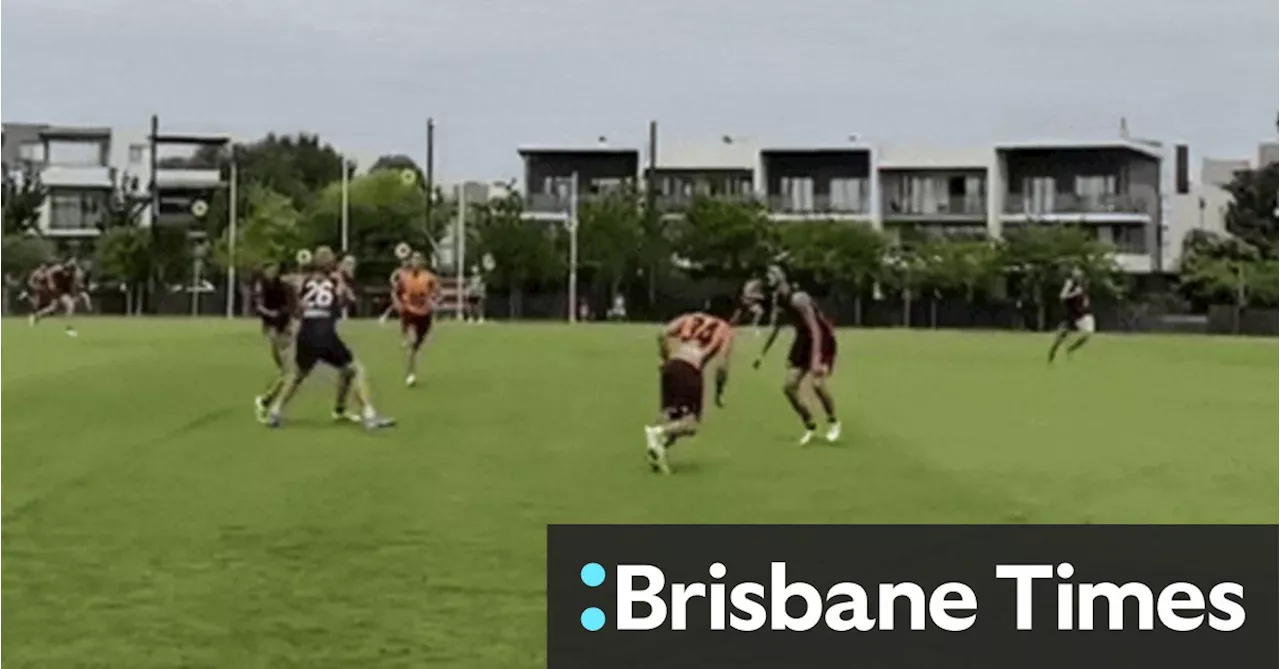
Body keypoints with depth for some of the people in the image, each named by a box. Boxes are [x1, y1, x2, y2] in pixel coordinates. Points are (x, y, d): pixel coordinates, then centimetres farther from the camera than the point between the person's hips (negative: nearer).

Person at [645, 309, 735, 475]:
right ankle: (658, 432, -26)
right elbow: (722, 365, 4)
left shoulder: (693, 318, 25)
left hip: (671, 366, 5)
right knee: (691, 422, -1)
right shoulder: (726, 330, 15)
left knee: (671, 413, 16)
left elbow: (663, 335, 13)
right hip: (690, 369, -5)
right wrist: (719, 392, 16)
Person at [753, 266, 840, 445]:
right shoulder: (781, 303, -6)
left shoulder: (798, 300, -30)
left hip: (822, 341, -8)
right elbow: (775, 330, 12)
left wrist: (816, 360, -44)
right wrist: (762, 354, 15)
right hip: (803, 342, 8)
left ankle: (833, 422, 1)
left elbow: (816, 331, -36)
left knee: (816, 382, -24)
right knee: (789, 387, 0)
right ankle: (810, 427, 17)